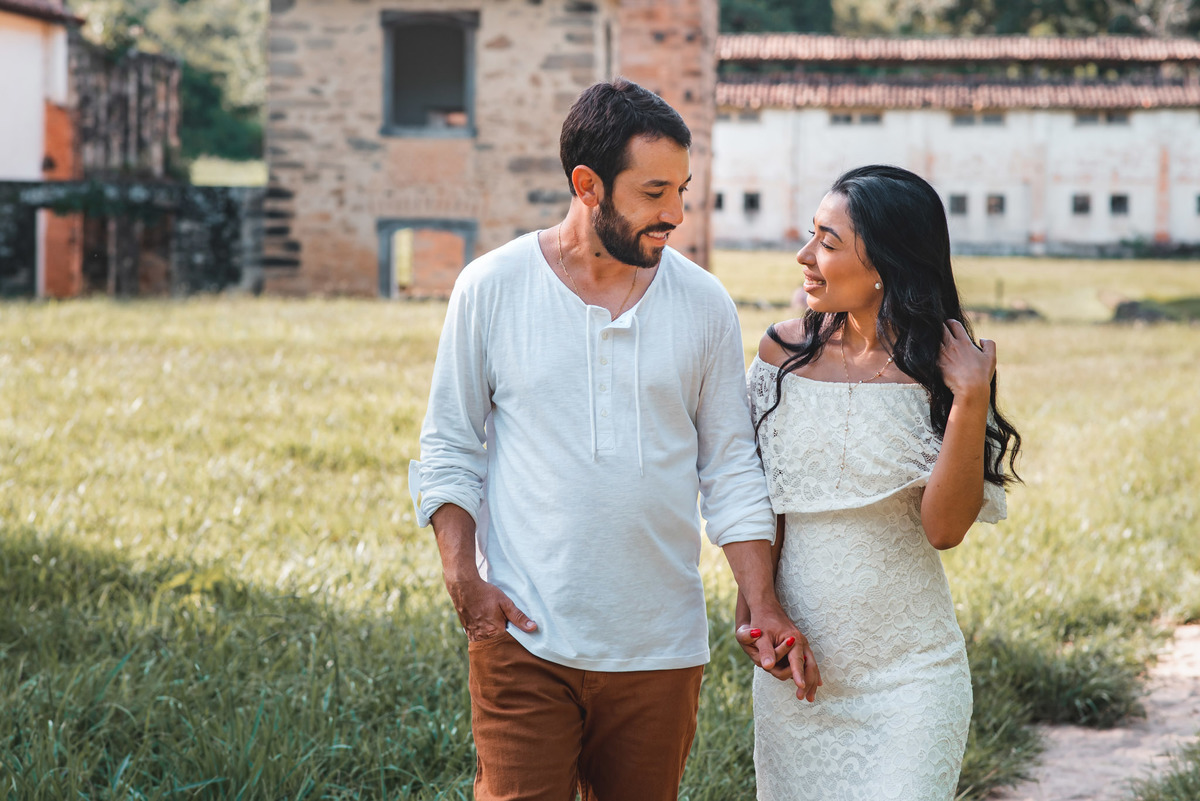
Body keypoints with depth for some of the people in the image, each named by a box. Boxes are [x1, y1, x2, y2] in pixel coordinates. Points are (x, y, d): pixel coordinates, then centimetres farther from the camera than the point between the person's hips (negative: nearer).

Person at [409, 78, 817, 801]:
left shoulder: (705, 305, 4)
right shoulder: (492, 288, -1)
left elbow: (731, 470, 7)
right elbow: (448, 451, 5)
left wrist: (763, 604, -3)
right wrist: (462, 577, -8)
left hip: (662, 649, 2)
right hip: (525, 639, -2)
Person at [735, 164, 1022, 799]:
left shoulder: (939, 367, -9)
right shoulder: (785, 351, -1)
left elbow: (944, 527, -16)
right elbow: (760, 498, 8)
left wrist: (971, 401, -22)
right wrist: (751, 607, -1)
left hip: (906, 668, -3)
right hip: (795, 650, 3)